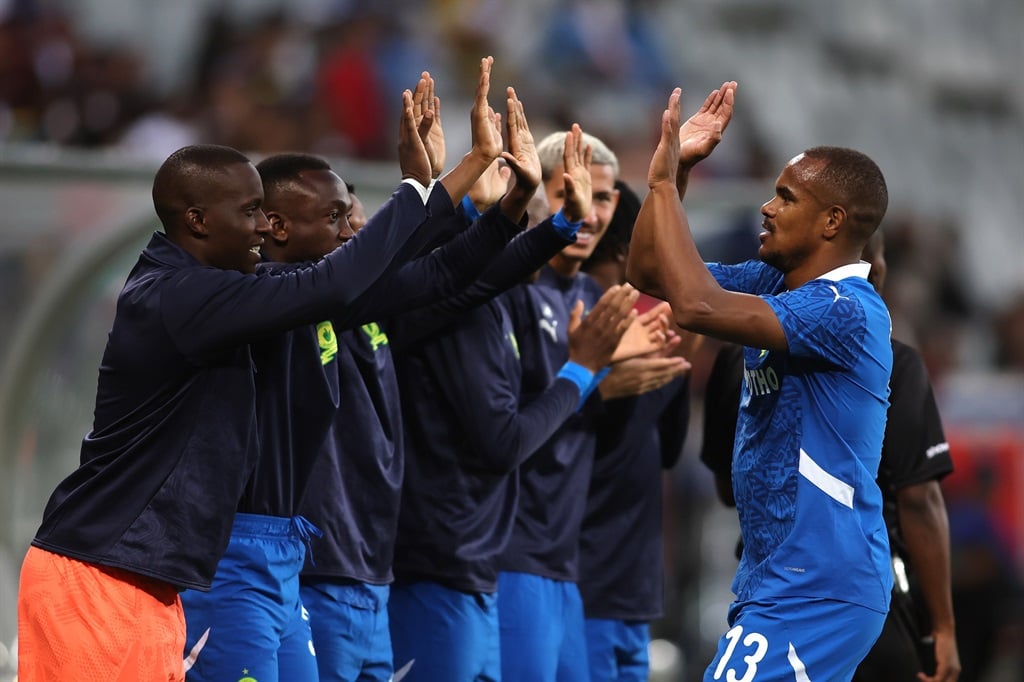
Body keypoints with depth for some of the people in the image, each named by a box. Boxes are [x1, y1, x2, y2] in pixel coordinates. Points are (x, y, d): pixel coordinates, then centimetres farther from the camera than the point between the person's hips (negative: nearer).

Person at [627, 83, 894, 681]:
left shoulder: (845, 311, -19)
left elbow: (696, 305, -29)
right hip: (782, 579, 10)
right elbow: (649, 272, 18)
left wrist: (665, 182, -18)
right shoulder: (782, 285, 11)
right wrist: (675, 163, 6)